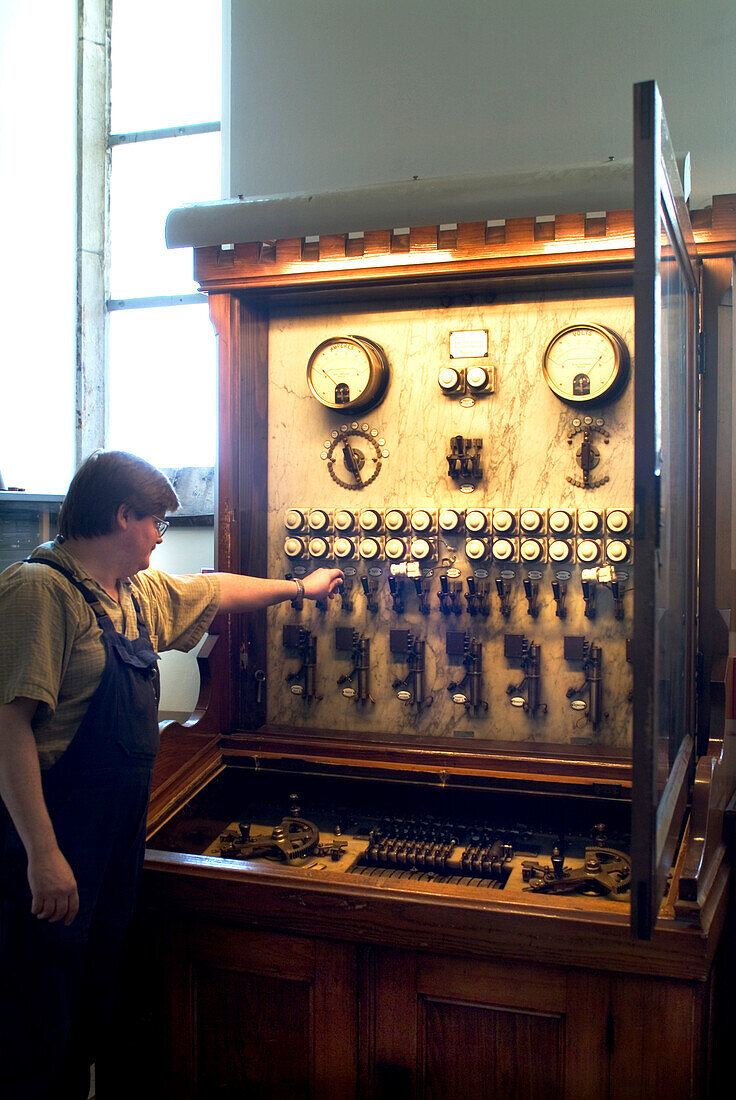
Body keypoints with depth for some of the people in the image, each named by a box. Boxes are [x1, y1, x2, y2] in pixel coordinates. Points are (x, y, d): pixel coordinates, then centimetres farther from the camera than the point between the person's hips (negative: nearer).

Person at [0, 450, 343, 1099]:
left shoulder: (139, 593, 12)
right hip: (53, 847, -9)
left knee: (91, 1011, 18)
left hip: (117, 838, 9)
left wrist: (300, 587, 38)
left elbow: (215, 591, 29)